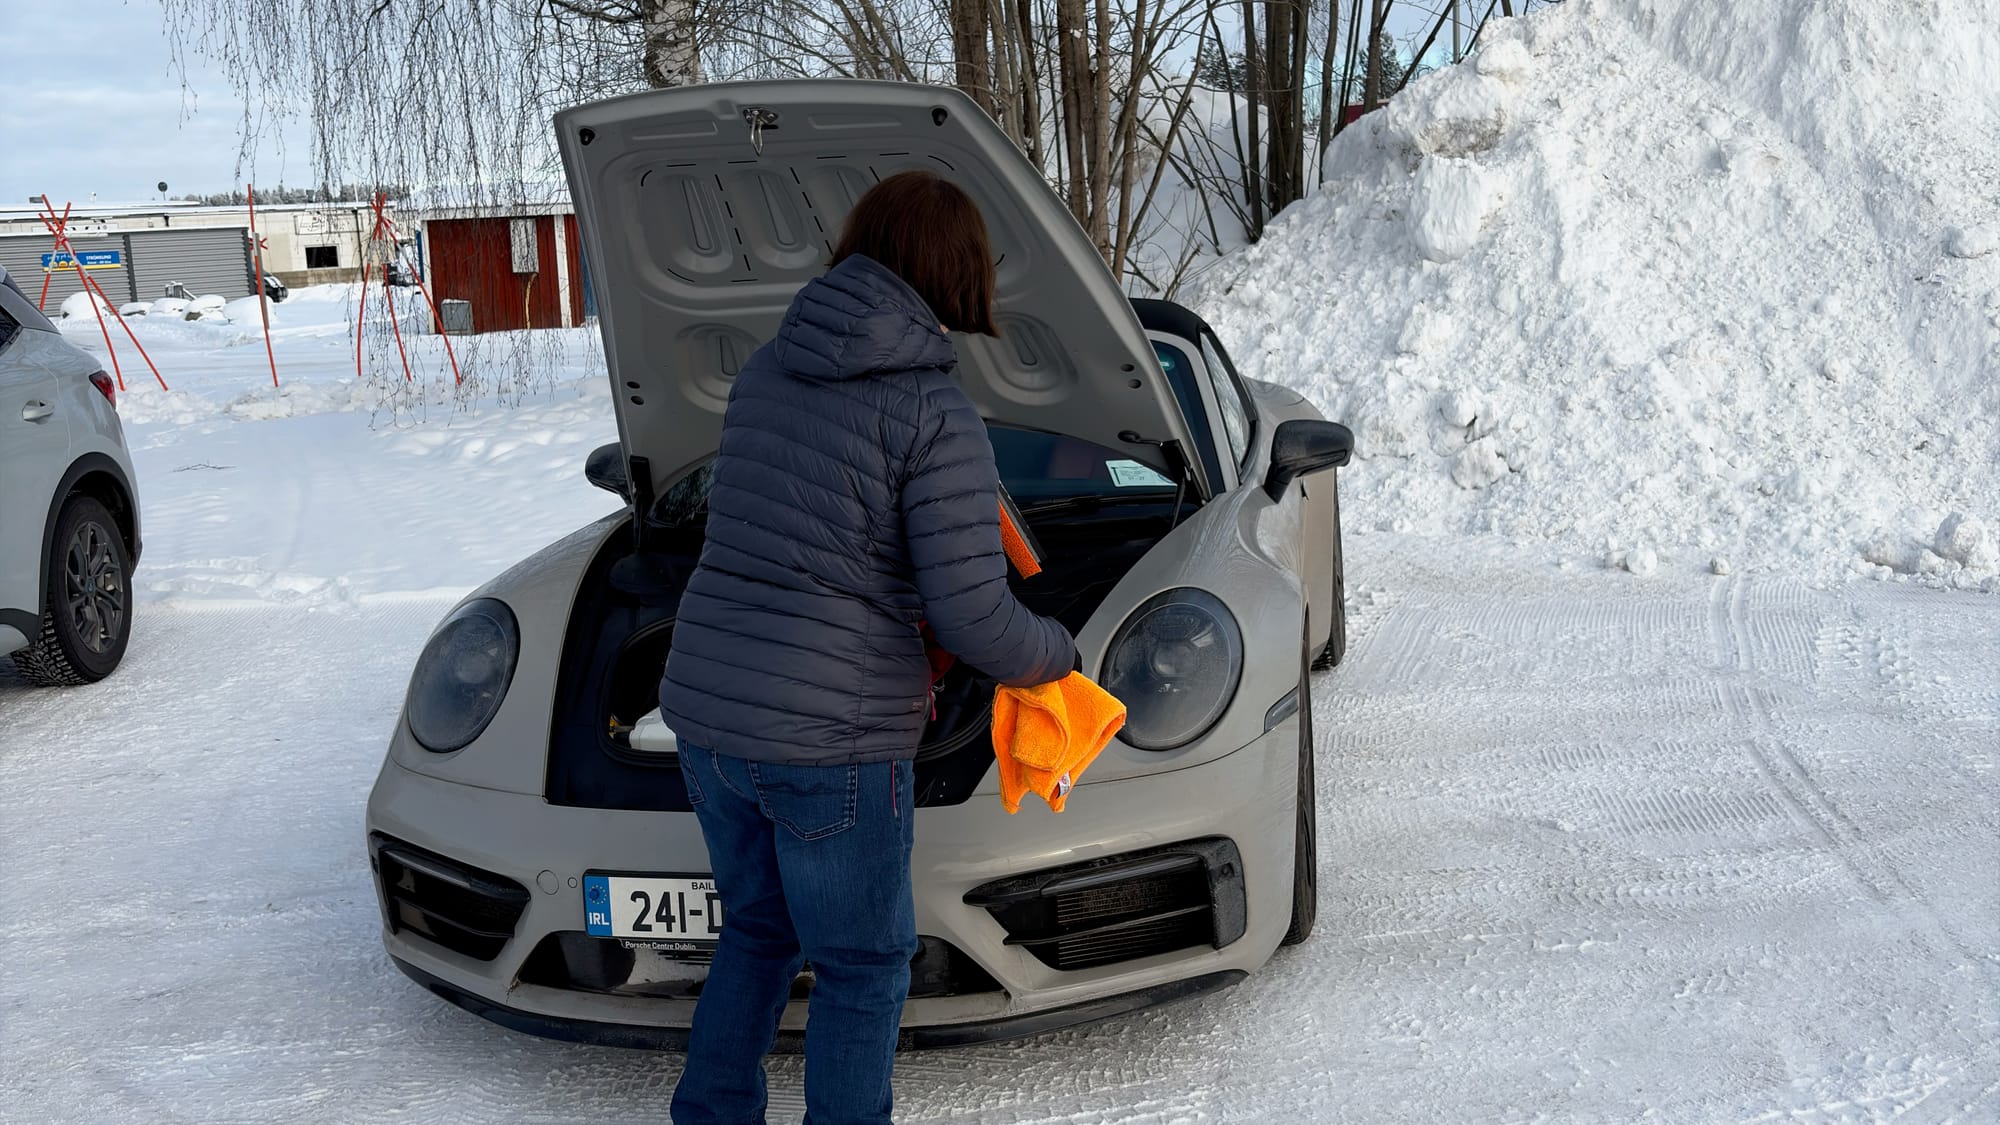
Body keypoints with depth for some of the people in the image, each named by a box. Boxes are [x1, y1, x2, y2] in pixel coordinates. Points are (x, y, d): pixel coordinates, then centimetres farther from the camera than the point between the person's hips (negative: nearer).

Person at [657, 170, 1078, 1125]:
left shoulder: (766, 371, 8)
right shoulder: (933, 409, -14)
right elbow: (972, 618, -17)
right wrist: (1054, 654, 5)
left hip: (704, 708, 7)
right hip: (827, 740, -7)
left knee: (758, 932, 26)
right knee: (864, 968, 12)